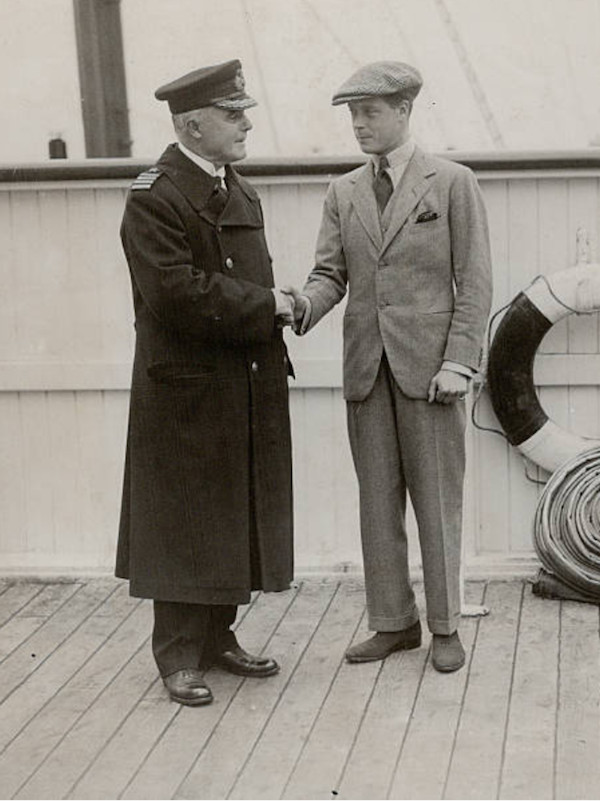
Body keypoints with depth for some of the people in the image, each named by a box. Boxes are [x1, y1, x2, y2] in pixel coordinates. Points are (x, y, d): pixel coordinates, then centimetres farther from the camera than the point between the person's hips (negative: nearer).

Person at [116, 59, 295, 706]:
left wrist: (274, 309, 2)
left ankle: (217, 636, 27)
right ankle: (180, 658, 11)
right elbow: (177, 292, -24)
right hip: (186, 391, -8)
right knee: (186, 525, 1)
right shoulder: (155, 197, -14)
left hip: (248, 388, 8)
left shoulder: (240, 194, 14)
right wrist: (262, 306, -17)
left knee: (235, 518, 14)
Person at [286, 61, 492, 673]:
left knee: (437, 501, 4)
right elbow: (331, 273, 7)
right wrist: (305, 305, -16)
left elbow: (473, 282, -3)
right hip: (366, 366, 4)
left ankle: (445, 627, 16)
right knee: (377, 501, 8)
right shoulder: (343, 193, 11)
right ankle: (393, 622, 20)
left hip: (428, 363, -4)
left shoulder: (452, 184, -1)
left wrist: (457, 361, -11)